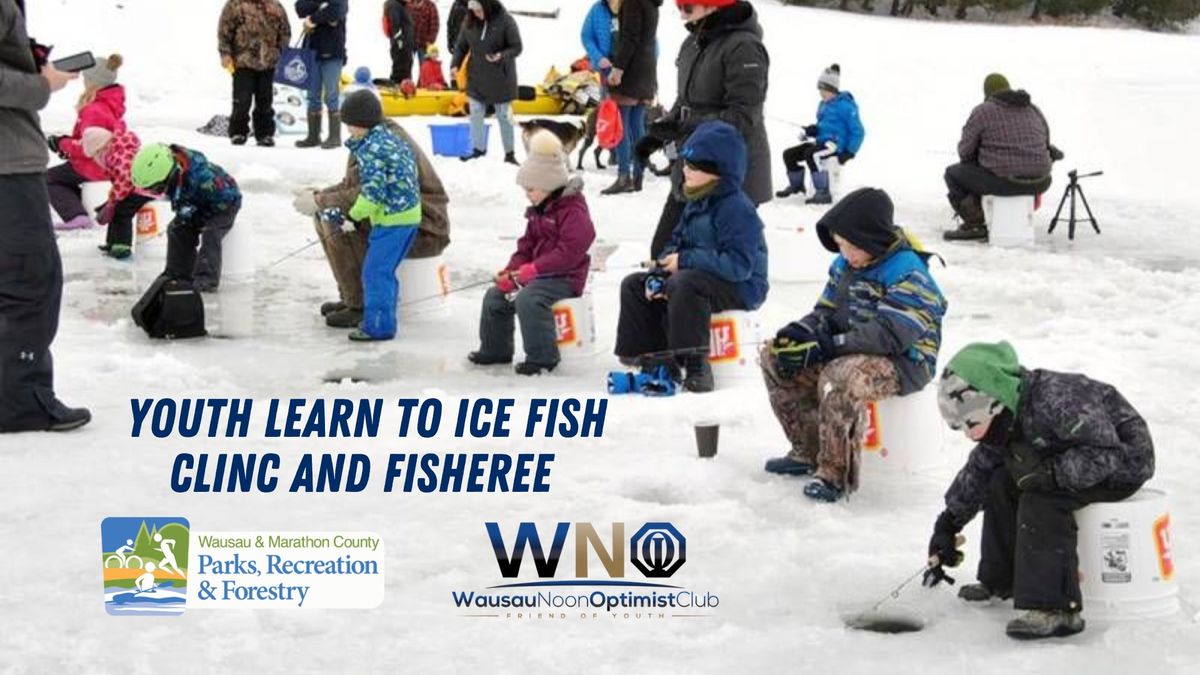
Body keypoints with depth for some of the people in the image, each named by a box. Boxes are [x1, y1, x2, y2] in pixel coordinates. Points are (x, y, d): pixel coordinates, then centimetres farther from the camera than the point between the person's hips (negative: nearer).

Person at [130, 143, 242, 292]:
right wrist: (182, 212, -9)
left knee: (210, 234, -27)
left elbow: (225, 198, -31)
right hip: (198, 206, 8)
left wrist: (200, 218, -25)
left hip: (225, 204, -8)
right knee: (177, 230, 1)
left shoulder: (199, 177, -44)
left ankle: (206, 279, -26)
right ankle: (177, 274, 11)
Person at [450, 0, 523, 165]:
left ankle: (509, 153, 17)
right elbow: (461, 46, 5)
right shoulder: (469, 22, -4)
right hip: (476, 77, 3)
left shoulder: (505, 21, -16)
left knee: (504, 116, 8)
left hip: (500, 77, -3)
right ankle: (478, 148, 21)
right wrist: (455, 64, -11)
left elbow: (517, 47, -12)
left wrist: (503, 56, -30)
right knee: (475, 114, 7)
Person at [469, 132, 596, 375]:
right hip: (539, 273, 10)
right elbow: (526, 246, 16)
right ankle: (495, 349, 20)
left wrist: (533, 269, -28)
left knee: (528, 299, -34)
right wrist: (511, 271, -2)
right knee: (495, 296, 5)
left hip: (565, 277, -10)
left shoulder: (574, 210, -17)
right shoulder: (538, 211, 13)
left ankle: (542, 357, -25)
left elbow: (568, 252, -25)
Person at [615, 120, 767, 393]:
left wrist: (685, 260, -24)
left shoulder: (737, 208, -20)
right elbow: (676, 243, 14)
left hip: (740, 287, -10)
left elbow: (738, 265, -29)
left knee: (683, 284, -38)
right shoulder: (696, 204, 10)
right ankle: (655, 358, 3)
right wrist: (658, 275, -7)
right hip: (701, 276, 10)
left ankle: (695, 367, -33)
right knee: (634, 285, 7)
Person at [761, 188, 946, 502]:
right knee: (775, 356, 1)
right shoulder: (844, 265, 7)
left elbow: (891, 335, -27)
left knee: (839, 378, -39)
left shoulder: (907, 273, -19)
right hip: (851, 352, 9)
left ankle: (836, 473, -26)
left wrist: (829, 345, -28)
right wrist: (800, 331, -11)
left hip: (905, 362, -9)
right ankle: (809, 452, 7)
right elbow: (827, 310, 13)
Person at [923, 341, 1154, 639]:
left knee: (1041, 497, -28)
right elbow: (979, 467, 11)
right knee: (1002, 481, 3)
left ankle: (1055, 608, -31)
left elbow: (1104, 452, -32)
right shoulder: (1005, 417, -2)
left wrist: (1051, 472, -37)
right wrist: (948, 523, 10)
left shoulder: (1056, 400, -32)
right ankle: (1000, 580, 18)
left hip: (1125, 461, -9)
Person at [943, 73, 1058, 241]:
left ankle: (975, 225, 8)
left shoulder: (982, 111, -2)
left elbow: (965, 151, -1)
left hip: (1003, 181, -6)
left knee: (953, 173, 16)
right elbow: (1046, 144, 22)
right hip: (1038, 184, 6)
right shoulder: (1034, 110, 16)